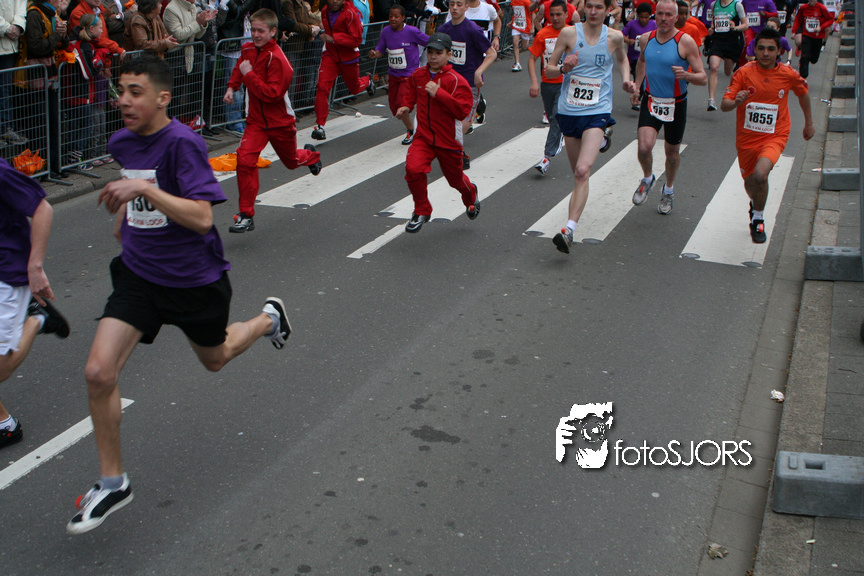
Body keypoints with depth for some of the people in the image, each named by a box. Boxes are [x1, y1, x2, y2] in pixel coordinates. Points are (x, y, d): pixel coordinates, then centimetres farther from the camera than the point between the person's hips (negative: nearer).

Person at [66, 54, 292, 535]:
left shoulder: (183, 143, -21)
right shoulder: (123, 142, 1)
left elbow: (202, 217, -31)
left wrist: (142, 189, -35)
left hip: (194, 279, -5)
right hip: (139, 273, 5)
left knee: (214, 359, 20)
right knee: (99, 372, -11)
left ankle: (268, 319, 54)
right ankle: (112, 483, 7)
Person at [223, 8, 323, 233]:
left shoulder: (277, 59, -23)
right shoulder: (248, 49, 0)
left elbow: (271, 94, -29)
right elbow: (239, 68, 24)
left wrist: (249, 75, -28)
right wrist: (232, 87, 8)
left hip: (280, 122, -4)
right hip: (256, 120, 4)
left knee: (291, 160, 18)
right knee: (244, 159, -18)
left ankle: (311, 155, 59)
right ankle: (246, 215, -11)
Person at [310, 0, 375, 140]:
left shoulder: (351, 13, -20)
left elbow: (357, 40, -23)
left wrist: (333, 38, -27)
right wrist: (324, 33, 8)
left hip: (349, 57, -3)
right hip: (330, 55, 3)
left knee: (354, 88, 17)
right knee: (322, 88, -15)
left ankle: (367, 81, 56)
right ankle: (320, 126, -12)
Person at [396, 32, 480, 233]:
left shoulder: (456, 80, -13)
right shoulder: (418, 75, 4)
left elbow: (463, 110, -23)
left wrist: (439, 93, -28)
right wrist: (407, 106, 8)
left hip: (448, 140, -3)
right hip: (423, 136, 3)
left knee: (455, 178, 14)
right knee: (413, 169, -23)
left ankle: (471, 196, 53)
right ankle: (422, 211, -2)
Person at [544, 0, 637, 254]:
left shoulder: (614, 37, 2)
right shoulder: (569, 33, -1)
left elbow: (622, 58, 25)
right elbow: (548, 70, 3)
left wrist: (626, 80, 7)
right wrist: (563, 68, -19)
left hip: (597, 112, -2)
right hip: (568, 110, 2)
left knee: (583, 171, -20)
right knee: (577, 173, 10)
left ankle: (568, 230, -25)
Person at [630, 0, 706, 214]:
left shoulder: (685, 42, -13)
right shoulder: (647, 38, -1)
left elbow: (703, 78, -13)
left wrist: (686, 75, -33)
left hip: (675, 104, -2)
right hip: (650, 100, 2)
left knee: (672, 151, 12)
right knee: (644, 146, -17)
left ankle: (668, 190, 38)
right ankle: (647, 179, 15)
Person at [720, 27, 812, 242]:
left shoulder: (789, 75, -7)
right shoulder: (744, 73, -10)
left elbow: (803, 93, 14)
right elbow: (724, 105, -14)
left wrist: (809, 123, 23)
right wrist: (736, 102, -37)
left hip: (774, 137, -2)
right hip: (746, 137, 2)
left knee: (760, 174, -28)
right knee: (750, 183, 16)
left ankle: (758, 220, -3)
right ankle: (755, 205, 54)